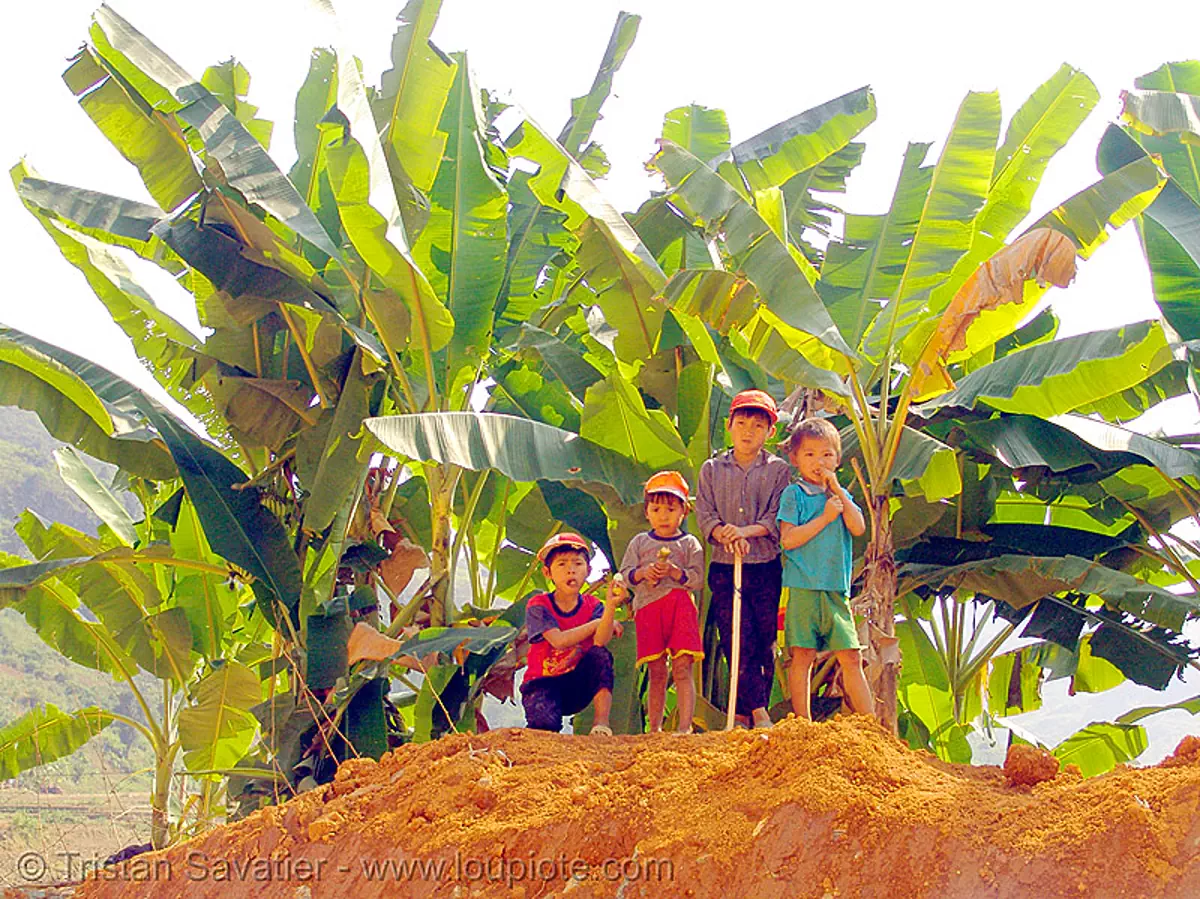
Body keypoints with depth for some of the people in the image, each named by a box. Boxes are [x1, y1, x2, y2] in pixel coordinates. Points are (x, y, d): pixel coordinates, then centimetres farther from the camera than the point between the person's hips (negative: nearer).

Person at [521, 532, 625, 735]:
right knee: (546, 724, -34)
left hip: (577, 687, 3)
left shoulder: (592, 606, 0)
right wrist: (597, 623, -15)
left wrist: (611, 606, -38)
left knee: (601, 655, -27)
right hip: (543, 683, -3)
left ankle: (601, 723, -24)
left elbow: (600, 641, -22)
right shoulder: (538, 605, -7)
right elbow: (559, 640, -23)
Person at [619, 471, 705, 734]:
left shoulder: (689, 544, 11)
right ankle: (654, 727, 9)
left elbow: (697, 579, 2)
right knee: (657, 673, 3)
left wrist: (674, 571, -13)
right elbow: (625, 574, 11)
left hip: (680, 607, -2)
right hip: (648, 609, 2)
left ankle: (685, 726, -14)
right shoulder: (639, 542, 16)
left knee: (682, 670, -10)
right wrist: (643, 572, -8)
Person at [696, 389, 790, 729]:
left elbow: (777, 520, -4)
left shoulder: (777, 469, 5)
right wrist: (725, 535, -18)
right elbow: (705, 515, 2)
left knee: (763, 642, 1)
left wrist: (746, 531, -20)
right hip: (724, 568, 0)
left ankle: (744, 713, 8)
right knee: (737, 640, -7)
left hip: (765, 568, 0)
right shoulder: (712, 469, 9)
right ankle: (758, 713, -6)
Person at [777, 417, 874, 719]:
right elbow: (788, 539, -10)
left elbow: (858, 528, 0)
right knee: (803, 656, -2)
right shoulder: (793, 494, 0)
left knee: (850, 657, 6)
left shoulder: (840, 495, 16)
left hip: (836, 589, 4)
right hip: (804, 587, -4)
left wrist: (837, 489, -3)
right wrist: (825, 517, -11)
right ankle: (803, 723, 4)